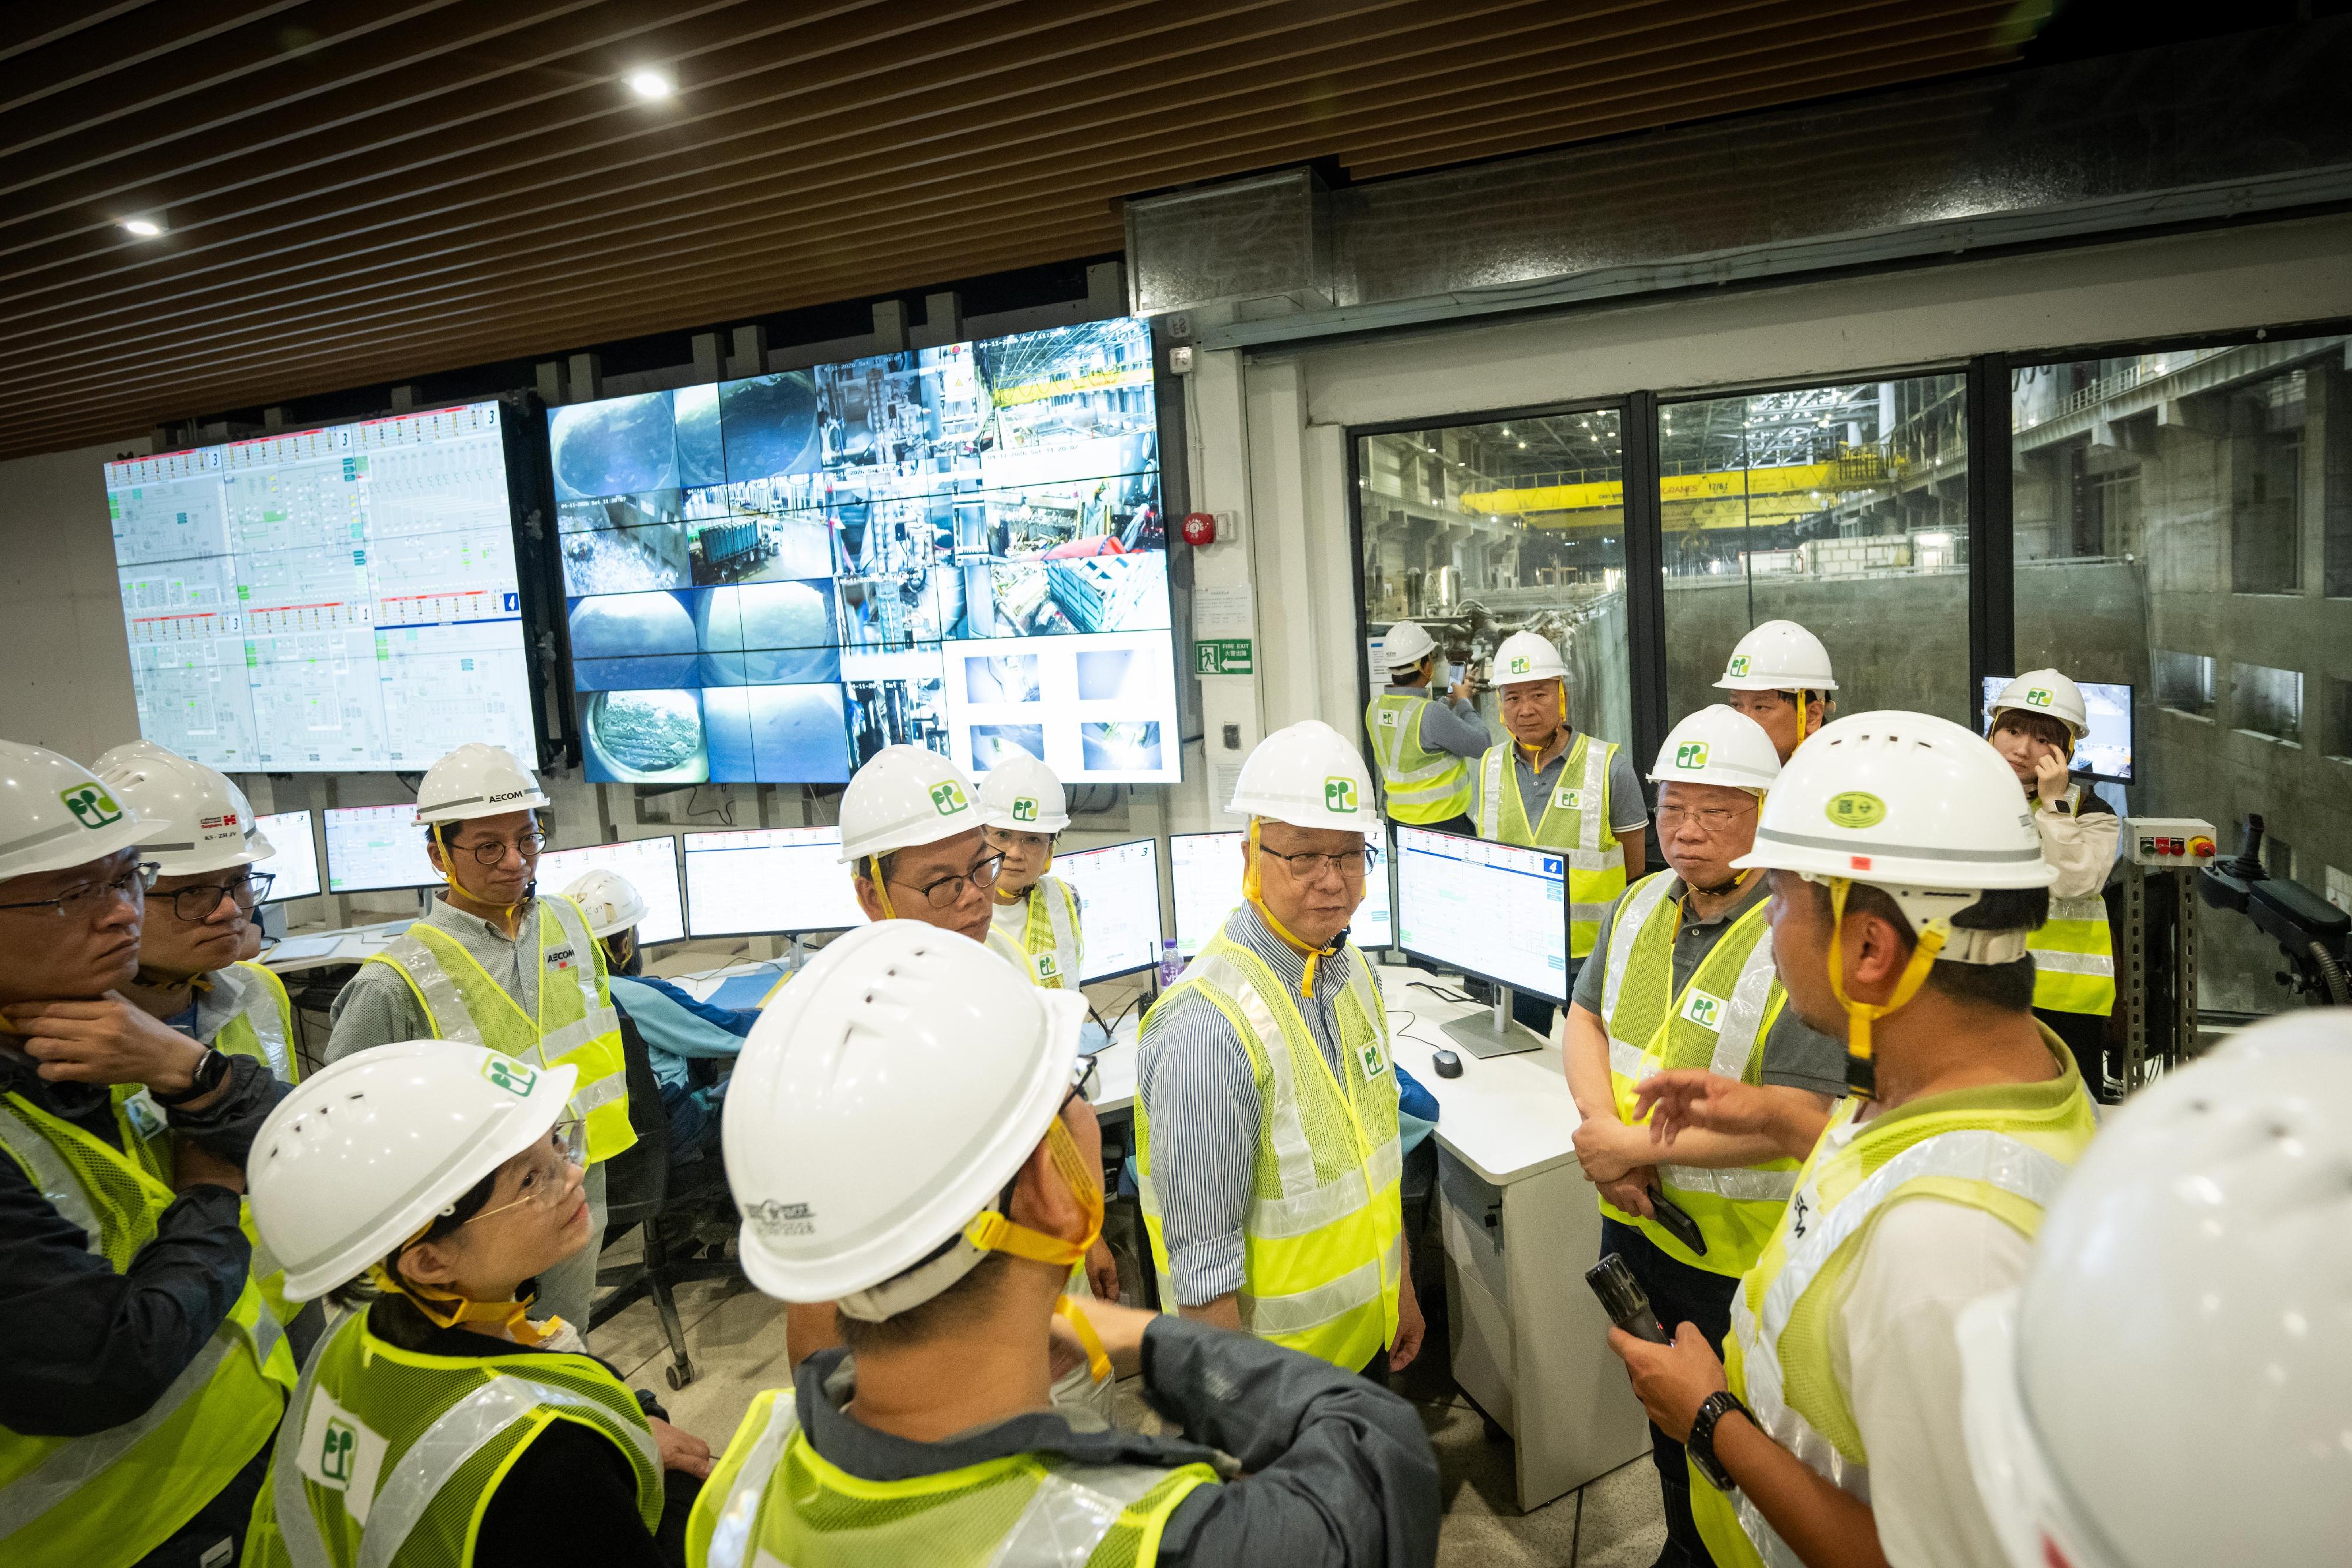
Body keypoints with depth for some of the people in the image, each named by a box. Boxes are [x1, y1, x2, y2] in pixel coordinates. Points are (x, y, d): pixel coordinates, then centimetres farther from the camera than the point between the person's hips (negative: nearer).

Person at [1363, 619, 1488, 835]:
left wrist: (1451, 703, 18)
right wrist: (1464, 703, -1)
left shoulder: (1375, 707, -1)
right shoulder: (1431, 714, -24)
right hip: (1443, 824, -7)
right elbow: (1483, 745, -13)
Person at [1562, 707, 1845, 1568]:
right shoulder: (1641, 905, 0)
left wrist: (1635, 1146, -24)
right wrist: (1604, 1124, -13)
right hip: (1633, 1221, 7)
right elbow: (1586, 1017, 5)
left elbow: (1796, 1116, -27)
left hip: (1740, 1256, -6)